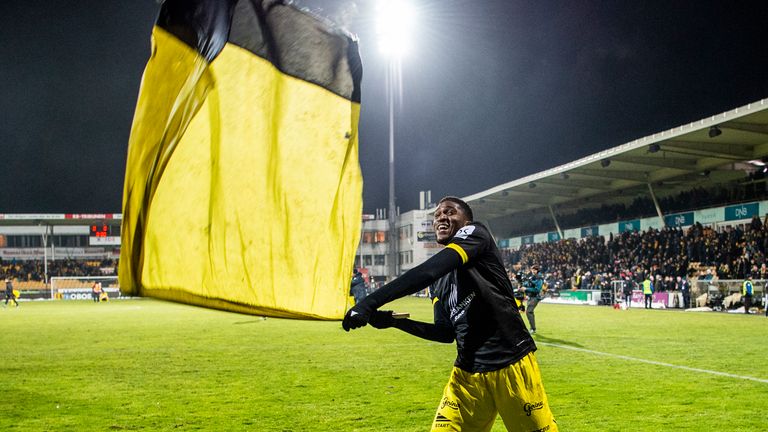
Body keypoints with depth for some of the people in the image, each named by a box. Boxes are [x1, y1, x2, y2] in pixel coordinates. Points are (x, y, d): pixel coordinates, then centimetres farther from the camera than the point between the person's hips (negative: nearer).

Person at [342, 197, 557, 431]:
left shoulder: (476, 234, -8)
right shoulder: (438, 282, 14)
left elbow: (427, 272, -23)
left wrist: (370, 302, -30)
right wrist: (394, 321, 5)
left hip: (512, 365, -6)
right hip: (468, 372, 6)